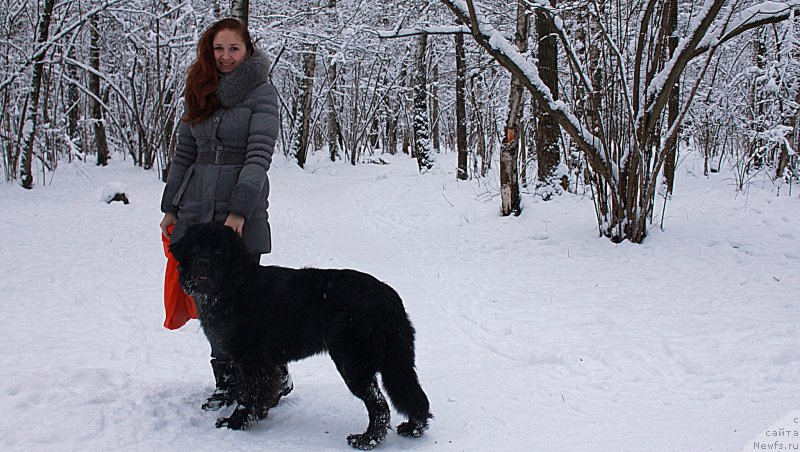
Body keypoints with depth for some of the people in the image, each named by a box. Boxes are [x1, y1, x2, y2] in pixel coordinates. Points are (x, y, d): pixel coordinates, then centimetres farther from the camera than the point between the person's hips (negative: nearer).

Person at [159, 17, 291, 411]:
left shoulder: (261, 92, -3)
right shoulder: (200, 93, 14)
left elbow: (259, 154, -12)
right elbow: (183, 155, 17)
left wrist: (239, 211, -19)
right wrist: (170, 208, 12)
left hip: (242, 215, -5)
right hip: (196, 212, 6)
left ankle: (275, 372, 16)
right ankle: (227, 382, 18)